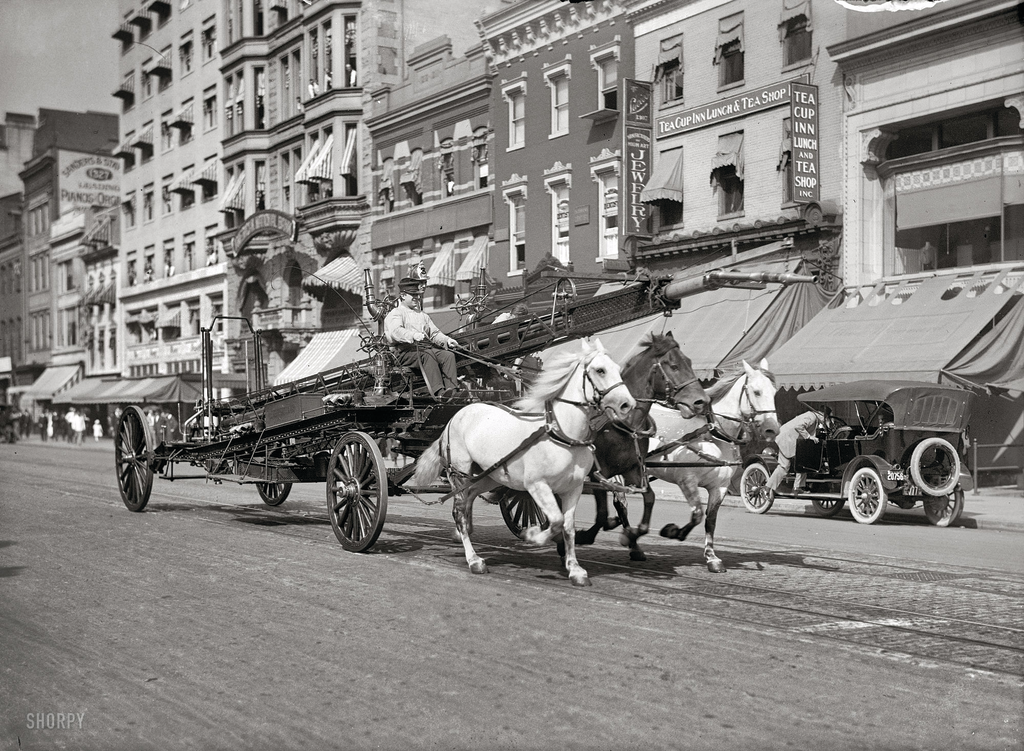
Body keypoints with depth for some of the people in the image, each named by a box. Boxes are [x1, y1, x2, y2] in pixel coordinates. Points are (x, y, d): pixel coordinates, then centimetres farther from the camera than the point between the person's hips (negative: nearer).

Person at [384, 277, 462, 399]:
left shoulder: (422, 315, 30)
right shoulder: (395, 314, 5)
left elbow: (434, 333, 23)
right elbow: (396, 331, -16)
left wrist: (447, 340, 1)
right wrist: (413, 335, -36)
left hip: (427, 347, 7)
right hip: (406, 351, -7)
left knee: (448, 355, -22)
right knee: (427, 356, -37)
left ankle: (451, 390, -37)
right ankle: (439, 392, -50)